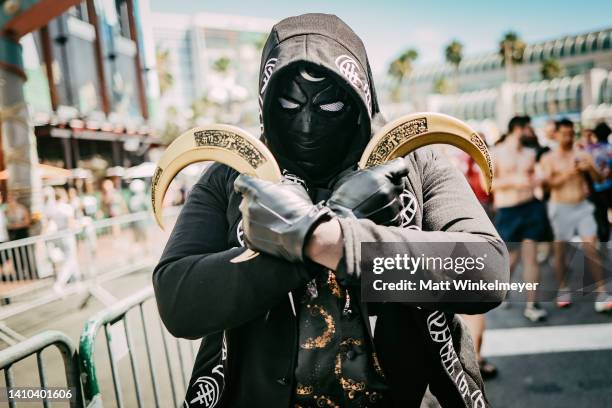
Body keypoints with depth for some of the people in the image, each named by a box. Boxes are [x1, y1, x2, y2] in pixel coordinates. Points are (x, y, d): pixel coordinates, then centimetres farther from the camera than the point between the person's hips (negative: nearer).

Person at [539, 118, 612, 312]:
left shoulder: (583, 155, 6)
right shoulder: (549, 158, -1)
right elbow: (547, 183, -12)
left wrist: (590, 168, -16)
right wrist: (567, 174, -24)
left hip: (582, 206, 2)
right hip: (560, 207, -2)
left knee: (591, 247, -6)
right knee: (560, 249, 6)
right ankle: (563, 290, 22)